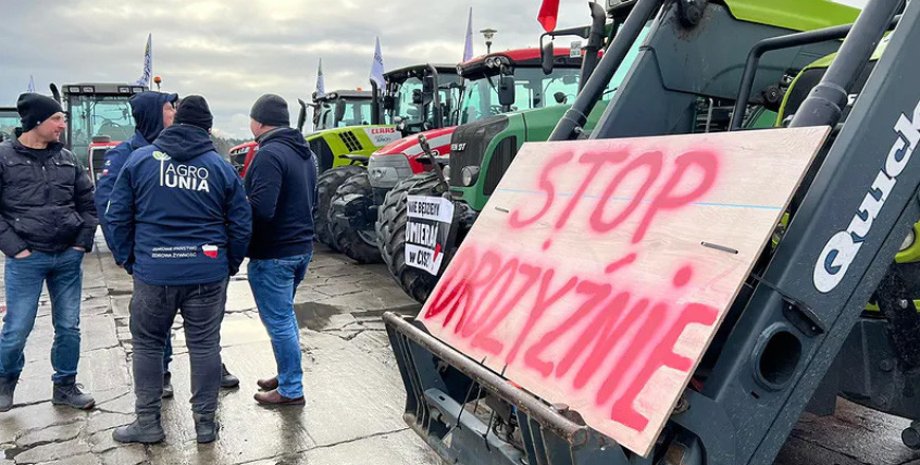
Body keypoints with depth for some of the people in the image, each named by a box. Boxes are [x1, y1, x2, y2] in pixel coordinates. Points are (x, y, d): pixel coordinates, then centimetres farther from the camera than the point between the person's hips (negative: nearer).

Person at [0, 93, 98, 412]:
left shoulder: (67, 159, 9)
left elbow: (88, 202, 14)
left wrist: (83, 241, 4)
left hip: (69, 257, 4)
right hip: (26, 259, -3)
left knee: (69, 327, 9)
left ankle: (65, 386, 25)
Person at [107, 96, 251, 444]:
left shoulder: (140, 159, 1)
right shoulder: (221, 167, 1)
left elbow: (117, 215, 3)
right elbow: (241, 224, 2)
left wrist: (126, 259, 14)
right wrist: (230, 265, 13)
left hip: (152, 272, 0)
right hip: (208, 273, 0)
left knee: (147, 344, 15)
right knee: (205, 346, 9)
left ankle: (148, 422, 22)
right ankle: (205, 423, 18)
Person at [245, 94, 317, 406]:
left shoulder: (269, 155, -19)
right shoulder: (304, 153, 11)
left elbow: (261, 209, -28)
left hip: (273, 254, -9)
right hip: (302, 247, 9)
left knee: (279, 321, 2)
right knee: (285, 315, 22)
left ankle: (291, 390, 12)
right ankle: (287, 374, 34)